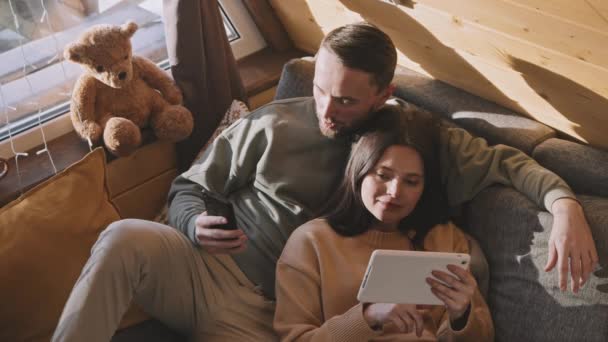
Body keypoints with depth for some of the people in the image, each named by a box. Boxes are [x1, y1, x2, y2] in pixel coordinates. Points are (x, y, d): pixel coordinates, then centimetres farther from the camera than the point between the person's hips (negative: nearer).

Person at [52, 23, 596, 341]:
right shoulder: (271, 125, 2)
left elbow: (502, 159, 6)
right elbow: (188, 189, 10)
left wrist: (562, 200, -14)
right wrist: (195, 224, -14)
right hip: (204, 268, 1)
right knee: (125, 239, -32)